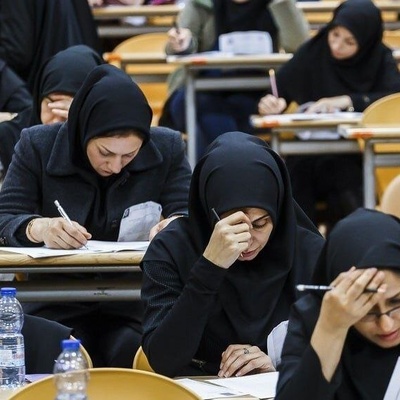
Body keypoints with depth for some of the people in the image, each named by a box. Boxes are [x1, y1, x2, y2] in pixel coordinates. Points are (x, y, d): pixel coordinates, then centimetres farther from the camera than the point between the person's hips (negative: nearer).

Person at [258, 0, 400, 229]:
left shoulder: (380, 60, 4)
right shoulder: (313, 53, 6)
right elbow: (280, 91, 5)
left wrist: (348, 100, -19)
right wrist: (273, 103, -18)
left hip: (358, 152, -2)